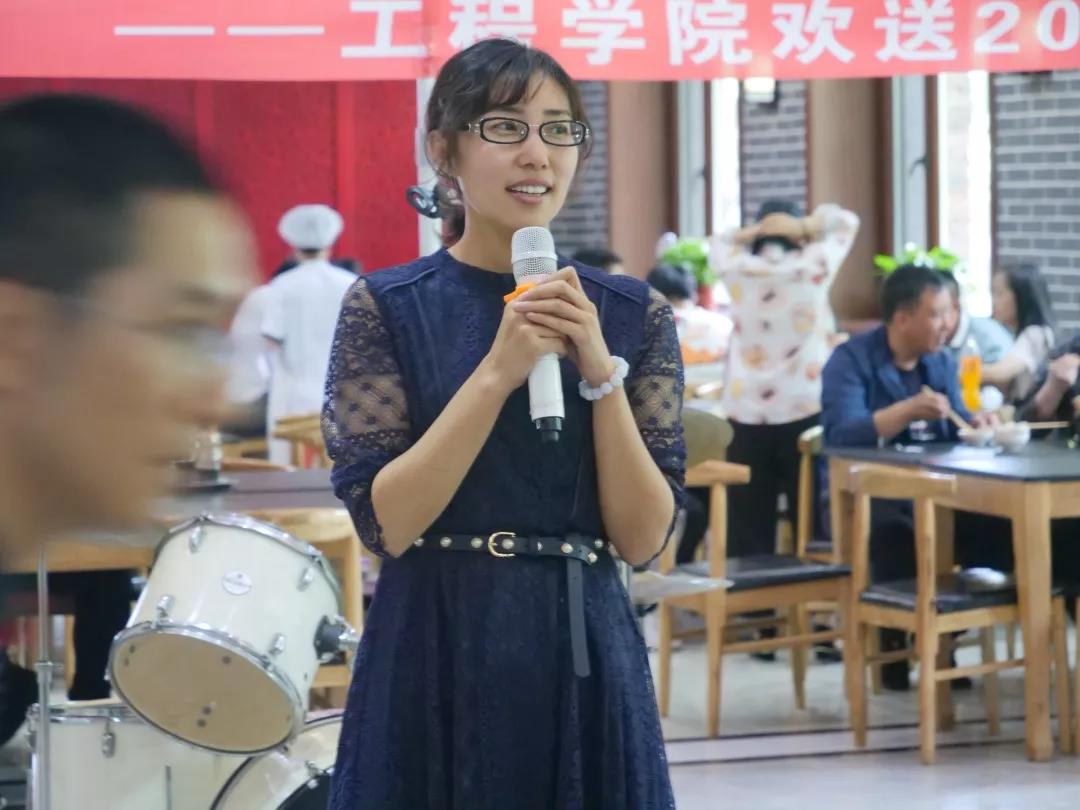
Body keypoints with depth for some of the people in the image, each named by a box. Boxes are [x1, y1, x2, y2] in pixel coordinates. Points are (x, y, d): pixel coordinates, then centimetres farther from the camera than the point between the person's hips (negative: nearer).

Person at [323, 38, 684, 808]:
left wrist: (600, 372, -13)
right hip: (434, 665, -2)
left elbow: (644, 537, -3)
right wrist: (498, 372, -17)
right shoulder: (387, 307, -3)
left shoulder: (634, 314, 3)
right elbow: (386, 521, -11)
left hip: (584, 663, 2)